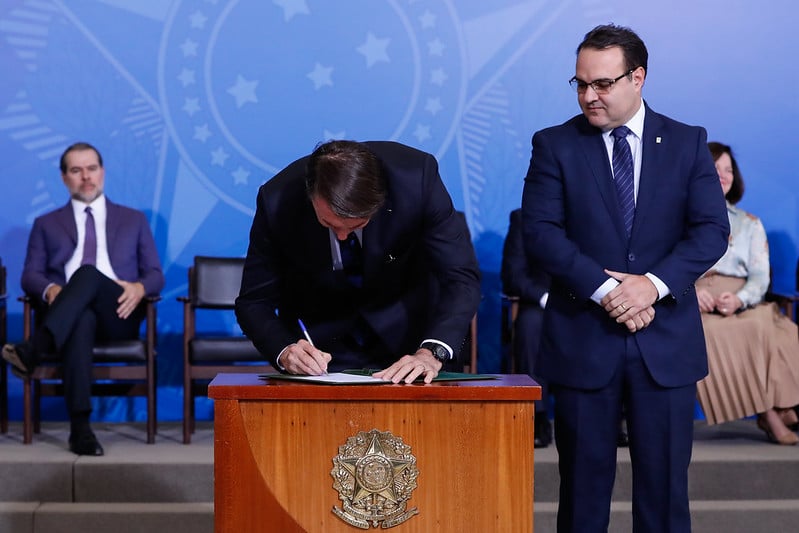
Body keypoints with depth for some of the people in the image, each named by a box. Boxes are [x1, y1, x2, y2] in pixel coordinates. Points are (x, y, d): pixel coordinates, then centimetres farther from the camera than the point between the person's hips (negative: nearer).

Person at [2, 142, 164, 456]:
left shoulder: (134, 220, 26)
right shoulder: (46, 225, 26)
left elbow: (156, 275, 18)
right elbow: (30, 276, 14)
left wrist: (140, 288, -8)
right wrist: (50, 289, -12)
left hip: (118, 315, 0)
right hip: (70, 315, 0)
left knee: (88, 273, -35)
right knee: (82, 320, -41)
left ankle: (32, 350, -51)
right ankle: (80, 427, -52)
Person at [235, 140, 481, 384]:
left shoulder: (416, 178, -27)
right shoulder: (277, 202, -25)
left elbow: (461, 278, -24)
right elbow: (254, 301, -14)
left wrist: (432, 353, -39)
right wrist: (285, 352, -34)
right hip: (318, 345, 0)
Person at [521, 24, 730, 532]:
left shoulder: (688, 143, 6)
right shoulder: (555, 145, 3)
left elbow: (712, 230, -1)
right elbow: (541, 232, -7)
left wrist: (654, 283, -16)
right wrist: (605, 289, -17)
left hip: (666, 341, 1)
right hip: (583, 338, -1)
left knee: (665, 482, 5)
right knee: (585, 480, 5)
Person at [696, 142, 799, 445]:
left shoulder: (749, 224, 24)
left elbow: (760, 275, 9)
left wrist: (739, 299, -14)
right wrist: (690, 291, -18)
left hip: (743, 305, 2)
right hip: (694, 306, -2)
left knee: (764, 326, -34)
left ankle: (773, 412, -33)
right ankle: (771, 411, -33)